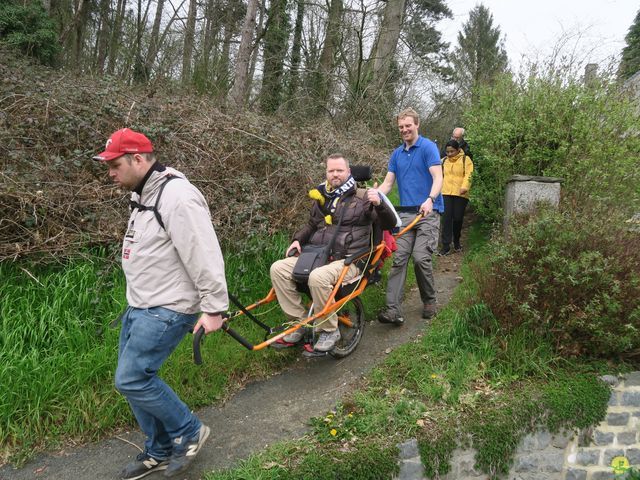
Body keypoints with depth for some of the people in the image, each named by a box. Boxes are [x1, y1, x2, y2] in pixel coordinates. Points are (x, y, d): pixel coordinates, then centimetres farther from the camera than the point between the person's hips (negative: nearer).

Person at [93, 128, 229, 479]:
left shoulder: (176, 196, -20)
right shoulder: (143, 196, 12)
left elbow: (204, 257, -24)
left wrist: (213, 308, -23)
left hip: (167, 310, -10)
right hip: (139, 307, 10)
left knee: (131, 379, -9)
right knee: (134, 378, 13)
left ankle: (188, 431, 13)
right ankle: (159, 452, 31)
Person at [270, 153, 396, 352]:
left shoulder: (362, 197, 2)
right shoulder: (321, 197, 18)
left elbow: (389, 224, -4)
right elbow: (311, 225, 32)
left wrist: (379, 205, -24)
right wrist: (298, 240, 13)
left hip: (347, 260, -6)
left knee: (318, 277, -37)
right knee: (278, 268, -14)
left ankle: (329, 330, -14)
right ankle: (299, 321, -5)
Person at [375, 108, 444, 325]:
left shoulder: (428, 147, -1)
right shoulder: (396, 154, 17)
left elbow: (438, 178, -11)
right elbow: (387, 183, 14)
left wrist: (430, 200, -28)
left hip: (427, 212, -5)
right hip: (405, 213, 5)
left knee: (421, 258, -12)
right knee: (399, 259, -6)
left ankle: (429, 302, 12)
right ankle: (393, 309, -8)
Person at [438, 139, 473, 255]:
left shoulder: (465, 160, 1)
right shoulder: (444, 161, 14)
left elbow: (468, 175, -12)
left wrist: (464, 187, -28)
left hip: (460, 194, -2)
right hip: (446, 194, 3)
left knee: (458, 218, 4)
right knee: (447, 218, -8)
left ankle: (456, 243, 27)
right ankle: (446, 246, -7)